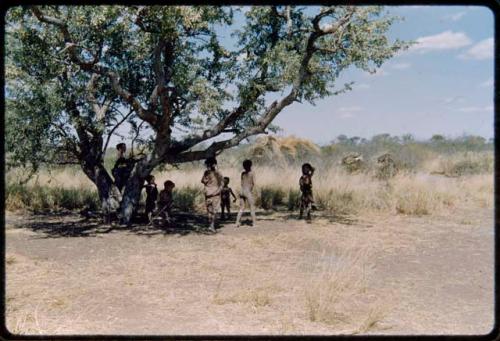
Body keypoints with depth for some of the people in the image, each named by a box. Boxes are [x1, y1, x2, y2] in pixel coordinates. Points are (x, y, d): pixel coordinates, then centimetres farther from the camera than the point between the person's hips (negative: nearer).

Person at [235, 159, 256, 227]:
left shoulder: (242, 173, 11)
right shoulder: (251, 173, -5)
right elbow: (253, 183, -5)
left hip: (242, 191, 6)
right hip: (248, 192, -6)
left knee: (241, 208, 10)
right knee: (252, 208, 3)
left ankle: (237, 222, 2)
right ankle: (254, 223, 3)